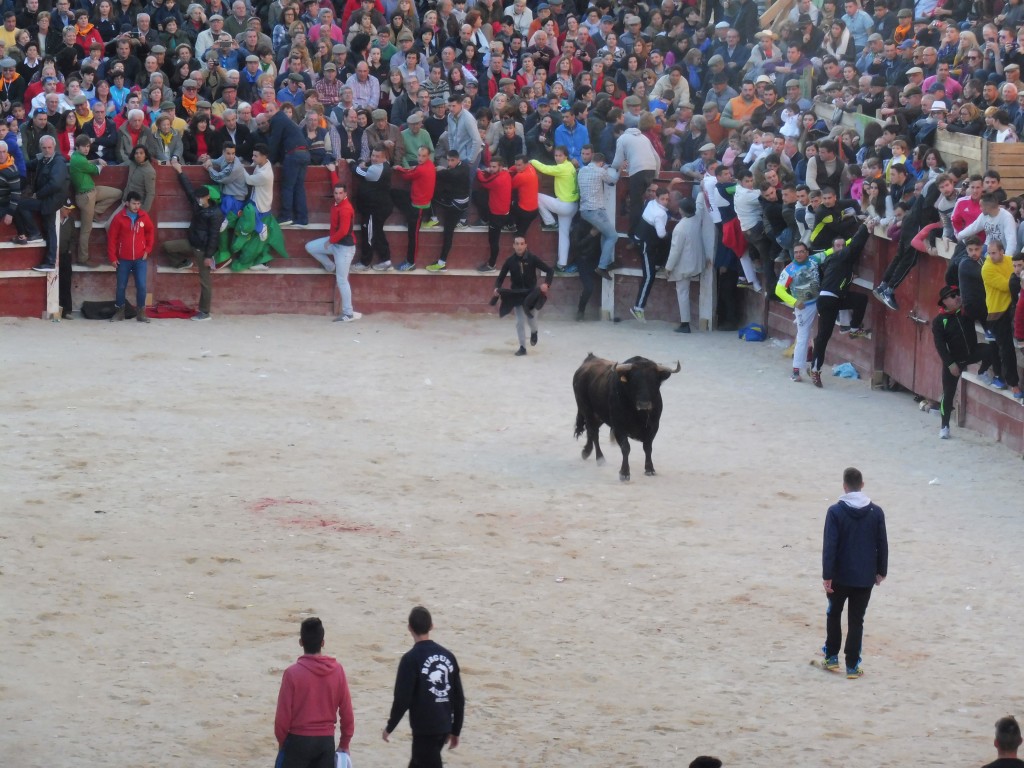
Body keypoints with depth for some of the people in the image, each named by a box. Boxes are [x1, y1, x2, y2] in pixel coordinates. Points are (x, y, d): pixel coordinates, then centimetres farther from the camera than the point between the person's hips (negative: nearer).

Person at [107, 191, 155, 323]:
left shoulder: (144, 216, -2)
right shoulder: (119, 218, -8)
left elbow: (151, 232, 12)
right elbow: (112, 238, -4)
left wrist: (147, 249, 5)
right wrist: (112, 257, -4)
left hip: (140, 259, 1)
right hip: (123, 259, -1)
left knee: (141, 286, -5)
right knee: (121, 286, 7)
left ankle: (141, 312, 5)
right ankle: (119, 311, 20)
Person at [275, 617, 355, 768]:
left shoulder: (293, 673, -13)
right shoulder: (337, 670, -2)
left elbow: (283, 714, -9)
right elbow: (346, 712, 2)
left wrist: (281, 741, 7)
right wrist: (344, 744, 14)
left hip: (299, 740, -3)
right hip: (327, 741, 3)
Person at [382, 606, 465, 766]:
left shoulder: (411, 658, -12)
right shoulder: (447, 656, 6)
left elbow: (402, 699, -14)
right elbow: (459, 698, 9)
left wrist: (389, 727, 0)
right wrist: (456, 730, 18)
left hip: (425, 729, -7)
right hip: (444, 727, 7)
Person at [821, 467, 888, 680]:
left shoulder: (836, 511, -11)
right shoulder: (876, 512, -3)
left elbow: (829, 545, -14)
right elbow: (882, 544, 3)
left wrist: (827, 575, -11)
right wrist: (881, 571, 14)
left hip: (840, 576, -2)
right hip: (865, 578, 2)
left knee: (834, 615, 19)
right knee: (856, 621, 6)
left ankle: (832, 657, 21)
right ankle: (852, 666, 3)